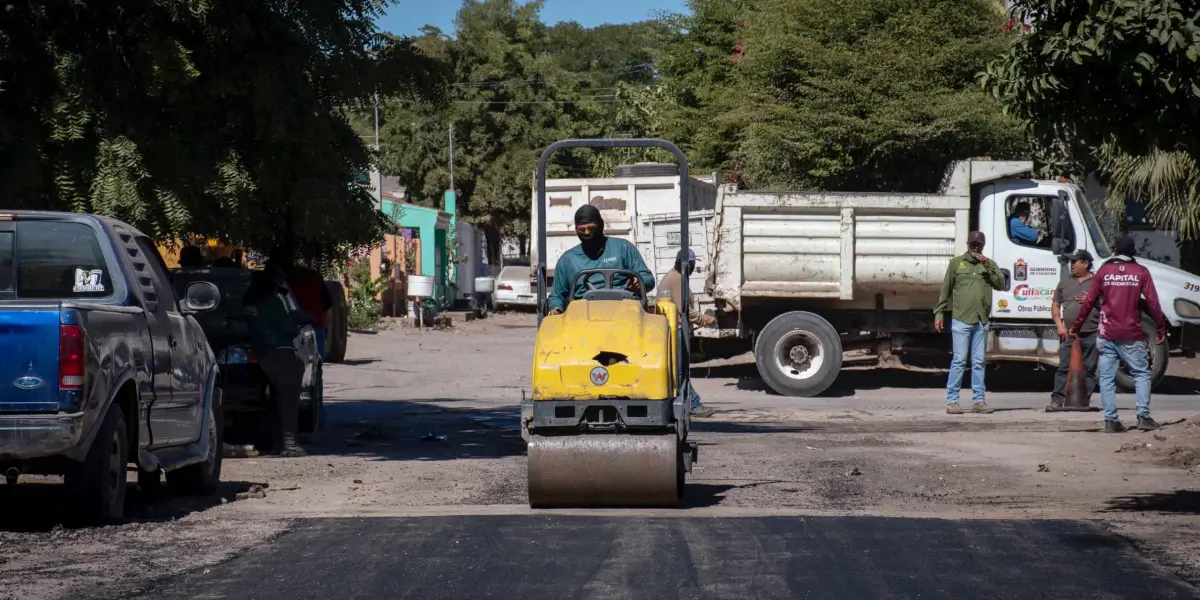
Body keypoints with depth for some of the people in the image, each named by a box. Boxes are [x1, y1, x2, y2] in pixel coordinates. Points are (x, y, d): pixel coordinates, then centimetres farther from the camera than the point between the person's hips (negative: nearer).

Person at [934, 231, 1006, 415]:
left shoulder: (990, 265, 12)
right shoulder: (956, 263, 6)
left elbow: (1000, 285, -1)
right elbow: (945, 289, 6)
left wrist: (988, 267, -10)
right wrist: (939, 313, 2)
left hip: (981, 321, 3)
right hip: (961, 320, -3)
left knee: (979, 362, 6)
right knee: (959, 361, -5)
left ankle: (978, 401, 8)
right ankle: (952, 401, -3)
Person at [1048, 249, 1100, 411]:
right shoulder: (1065, 283, 15)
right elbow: (1055, 305, 16)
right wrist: (1060, 326, 2)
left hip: (1092, 335, -2)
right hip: (1069, 334, 2)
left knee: (1088, 370, 1)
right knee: (1064, 368, -5)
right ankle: (1057, 400, -8)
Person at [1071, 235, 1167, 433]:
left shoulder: (1104, 271, 4)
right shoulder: (1141, 272, 0)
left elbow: (1089, 302, 6)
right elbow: (1153, 303, -3)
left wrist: (1076, 327, 14)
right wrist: (1161, 329, 5)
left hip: (1107, 335, 1)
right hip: (1132, 335, -1)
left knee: (1107, 377, 4)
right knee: (1141, 374, 8)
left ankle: (1110, 420, -1)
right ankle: (1143, 416, -4)